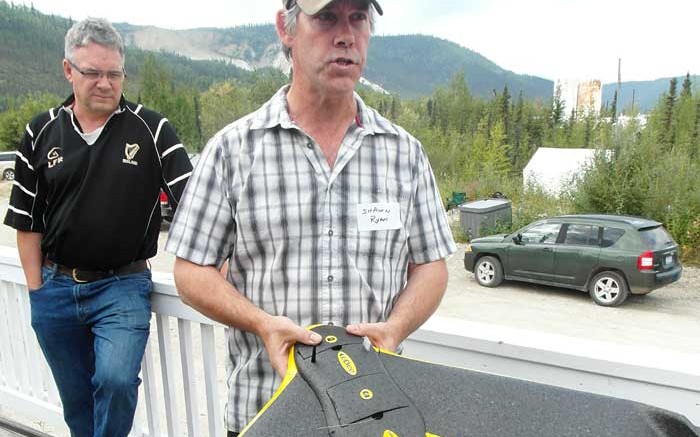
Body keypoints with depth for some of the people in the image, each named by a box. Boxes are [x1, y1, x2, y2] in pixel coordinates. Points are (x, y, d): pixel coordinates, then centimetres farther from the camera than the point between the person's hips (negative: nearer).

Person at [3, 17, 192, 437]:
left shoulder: (151, 129, -5)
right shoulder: (41, 132, 4)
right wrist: (36, 288, 5)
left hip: (123, 286, -3)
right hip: (56, 287, 3)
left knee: (116, 379, -18)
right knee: (76, 400, 14)